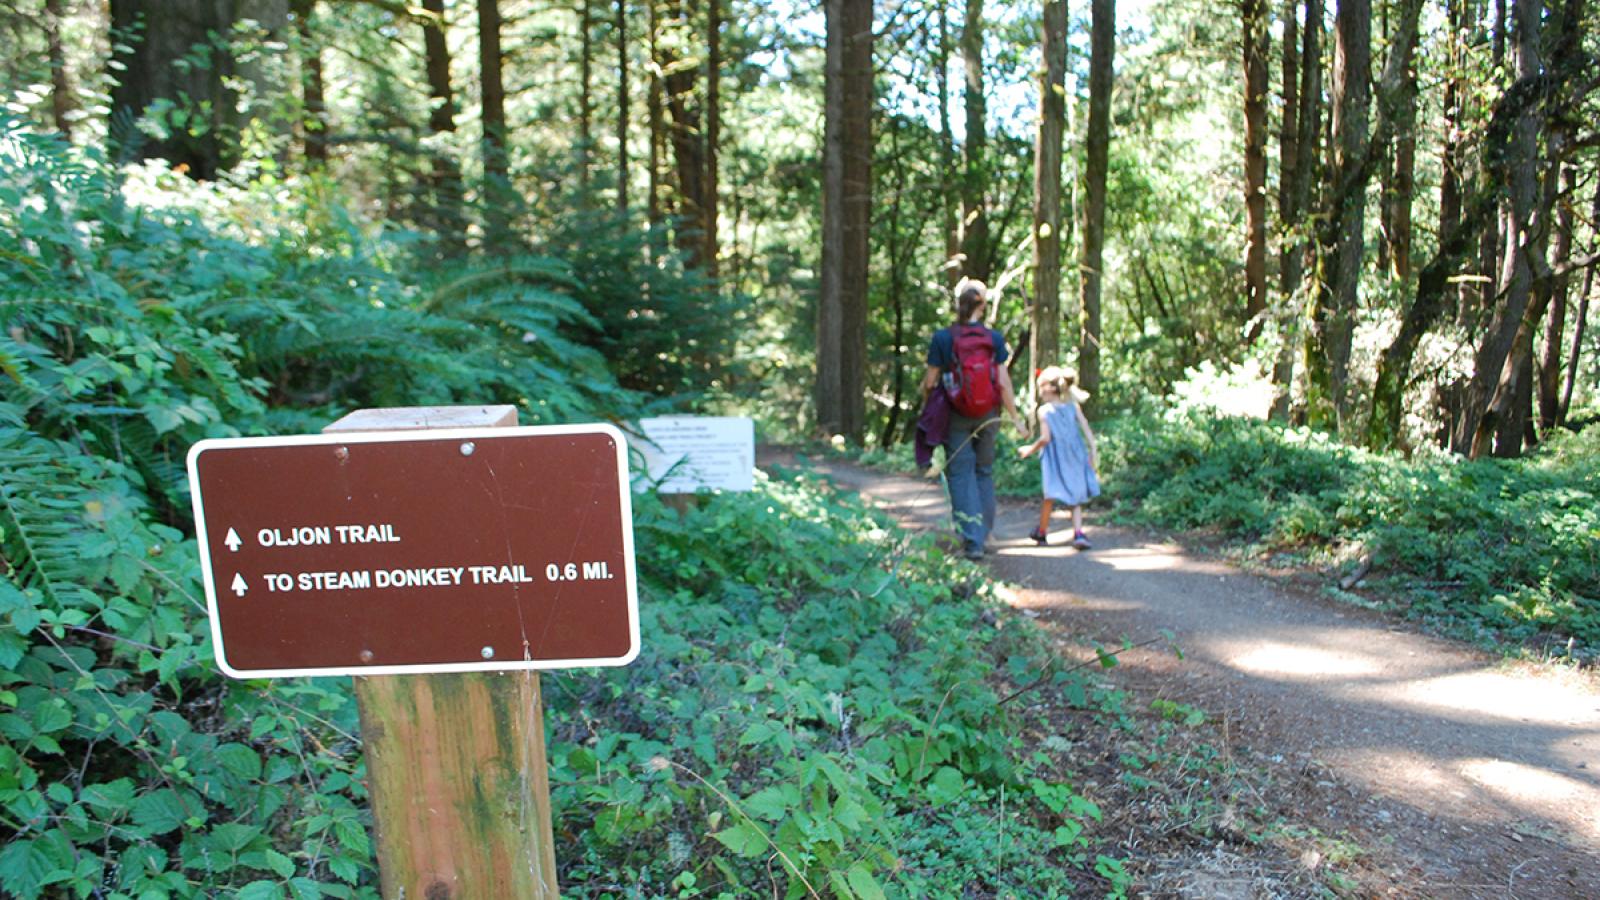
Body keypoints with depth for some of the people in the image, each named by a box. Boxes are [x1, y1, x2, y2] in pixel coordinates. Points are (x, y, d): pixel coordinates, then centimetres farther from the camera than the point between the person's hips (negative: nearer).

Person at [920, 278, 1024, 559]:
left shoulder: (942, 338, -8)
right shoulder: (994, 338, -4)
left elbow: (930, 382, -6)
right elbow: (1003, 382, -5)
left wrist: (926, 404, 14)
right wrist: (1015, 417, 4)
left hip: (956, 415, -2)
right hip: (987, 415, 2)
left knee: (961, 475, 2)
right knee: (984, 472, 17)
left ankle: (972, 540, -5)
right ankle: (984, 532, 26)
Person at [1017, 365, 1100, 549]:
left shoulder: (1044, 410, -6)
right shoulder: (1074, 406, 5)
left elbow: (1045, 438, -11)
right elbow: (1087, 431, -1)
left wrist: (1030, 449, 3)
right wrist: (1093, 452, 1)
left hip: (1055, 459, -3)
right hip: (1075, 457, 3)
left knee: (1050, 496, 9)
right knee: (1075, 497, 9)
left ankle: (1041, 532, 22)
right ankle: (1078, 533, -6)